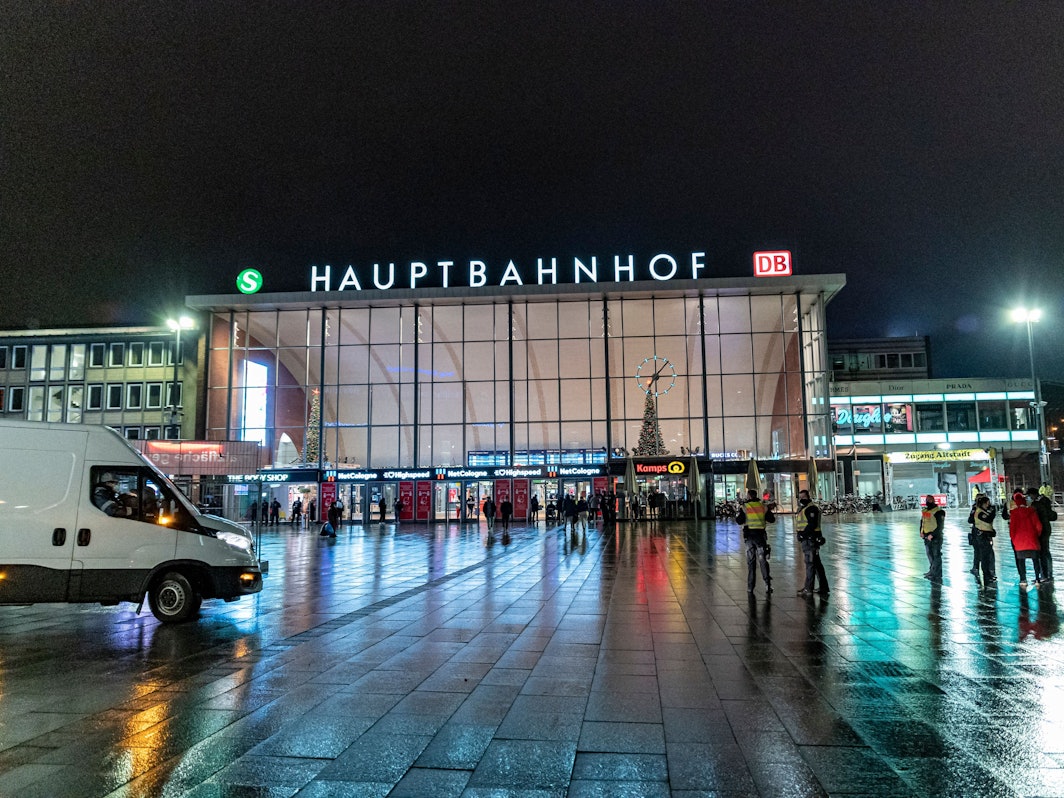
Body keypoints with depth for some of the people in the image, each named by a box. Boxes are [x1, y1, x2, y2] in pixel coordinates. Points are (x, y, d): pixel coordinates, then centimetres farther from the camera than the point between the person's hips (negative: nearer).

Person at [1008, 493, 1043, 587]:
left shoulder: (1014, 512, -6)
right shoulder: (1031, 511, -4)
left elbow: (1012, 527, -4)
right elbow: (1038, 525, -3)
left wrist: (1013, 538, 8)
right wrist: (1037, 534, 15)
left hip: (1019, 541, -1)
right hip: (1033, 540, 1)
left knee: (1021, 560, 6)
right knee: (1035, 560, 11)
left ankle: (1023, 580, 4)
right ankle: (1037, 579, 11)